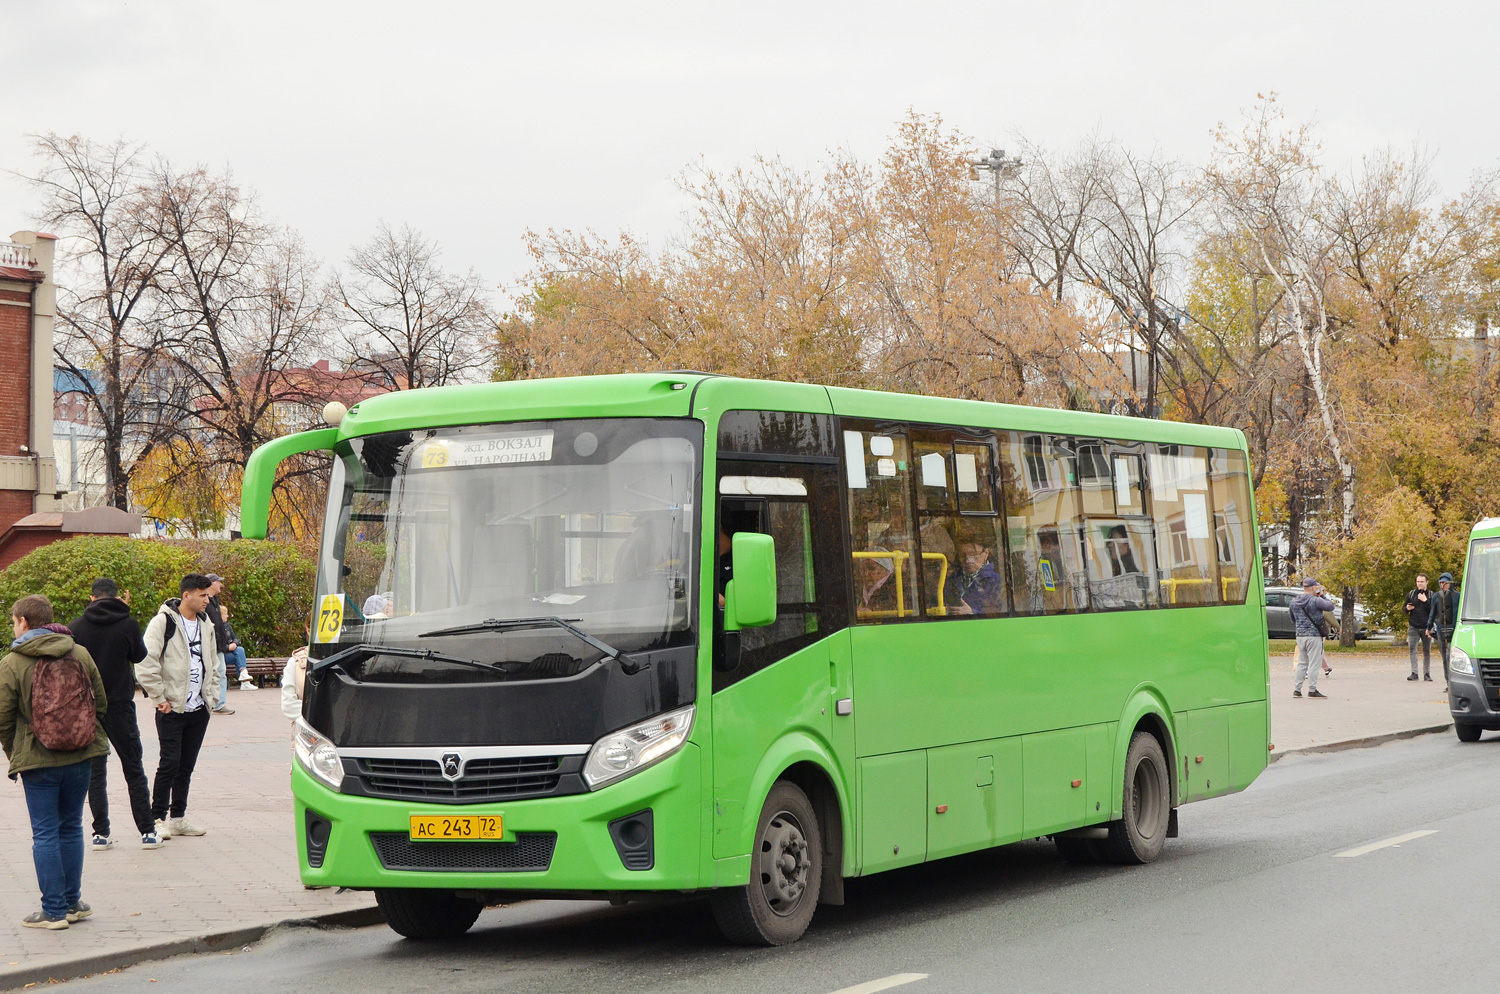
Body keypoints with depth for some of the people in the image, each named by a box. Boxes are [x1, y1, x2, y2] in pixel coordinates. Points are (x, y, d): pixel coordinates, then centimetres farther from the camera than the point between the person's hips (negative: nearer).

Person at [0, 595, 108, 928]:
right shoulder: (80, 654, 3)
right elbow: (101, 704, 7)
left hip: (38, 761, -4)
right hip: (80, 757, 4)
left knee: (46, 834, 2)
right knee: (71, 827, 15)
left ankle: (54, 910, 3)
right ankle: (73, 903, 20)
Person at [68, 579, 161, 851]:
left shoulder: (76, 626, -4)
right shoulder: (128, 624, -7)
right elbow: (139, 655, 9)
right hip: (120, 706, -1)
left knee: (94, 771, 8)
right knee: (134, 770, 8)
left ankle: (100, 833, 4)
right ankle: (147, 831, 6)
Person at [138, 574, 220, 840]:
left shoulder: (206, 624, 13)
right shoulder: (163, 622, -9)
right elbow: (146, 664, -14)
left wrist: (211, 694, 13)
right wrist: (158, 698, -14)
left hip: (198, 709, 6)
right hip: (171, 708, -6)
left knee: (187, 765, 10)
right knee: (170, 763, -8)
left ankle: (178, 818, 17)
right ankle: (158, 818, 1)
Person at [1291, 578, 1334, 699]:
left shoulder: (1294, 601, 9)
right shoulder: (1315, 601, -14)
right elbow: (1330, 606, -8)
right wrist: (1322, 596, 1)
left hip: (1300, 636, 7)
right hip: (1314, 636, -7)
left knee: (1302, 663, 14)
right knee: (1314, 664, -2)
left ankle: (1297, 689, 11)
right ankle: (1312, 690, -2)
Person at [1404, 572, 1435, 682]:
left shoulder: (1431, 595, 2)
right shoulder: (1411, 594, 9)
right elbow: (1404, 607, 17)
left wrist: (1425, 601, -16)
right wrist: (1407, 608, -6)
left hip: (1426, 627, -1)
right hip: (1413, 627, 1)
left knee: (1427, 651, 5)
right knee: (1412, 649, -8)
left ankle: (1427, 673, 13)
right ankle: (1414, 673, -6)